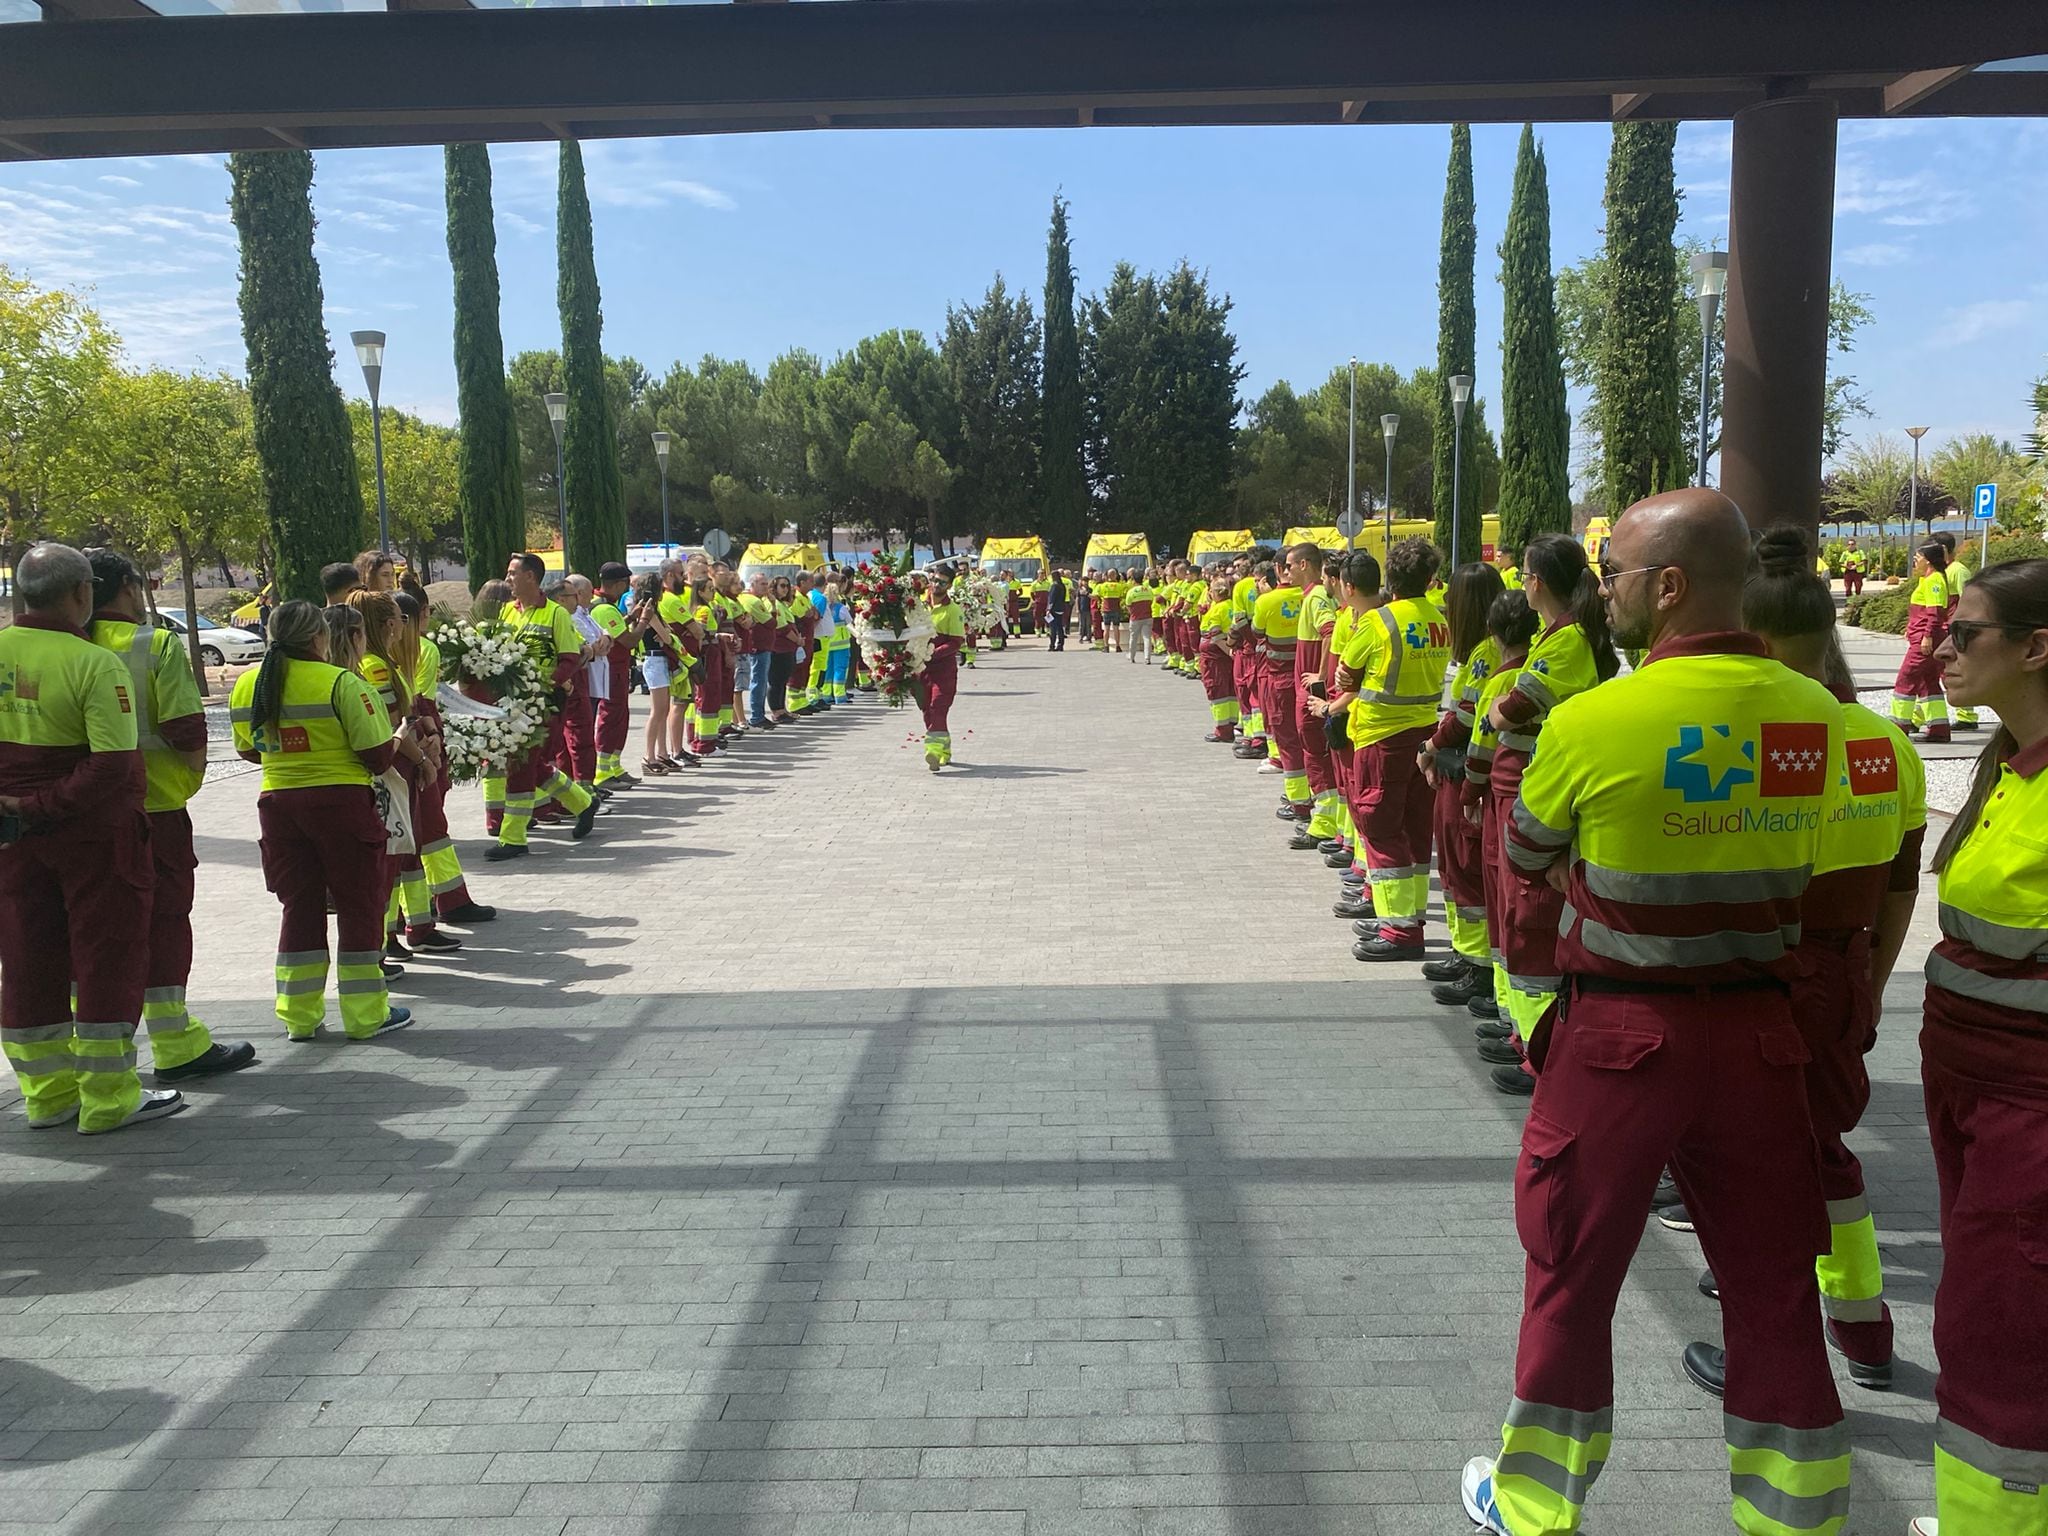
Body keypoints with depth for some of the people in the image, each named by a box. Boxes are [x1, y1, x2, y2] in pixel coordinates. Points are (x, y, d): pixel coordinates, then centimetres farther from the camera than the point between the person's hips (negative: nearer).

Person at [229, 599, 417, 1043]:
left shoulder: (247, 685, 3)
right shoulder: (341, 683, -14)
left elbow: (248, 751, 15)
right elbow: (377, 757, -13)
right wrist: (401, 739, 8)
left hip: (278, 803, 5)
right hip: (341, 802, -5)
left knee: (299, 906, 15)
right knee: (359, 905, 6)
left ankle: (299, 1016, 19)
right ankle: (365, 1015, 12)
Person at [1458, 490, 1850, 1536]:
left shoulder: (1593, 721, -17)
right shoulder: (1816, 715, -2)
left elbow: (1524, 859, -2)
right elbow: (1794, 864, 9)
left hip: (1620, 1037, -4)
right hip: (1762, 1031, 4)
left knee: (1571, 1281, 14)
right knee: (1774, 1297, 17)